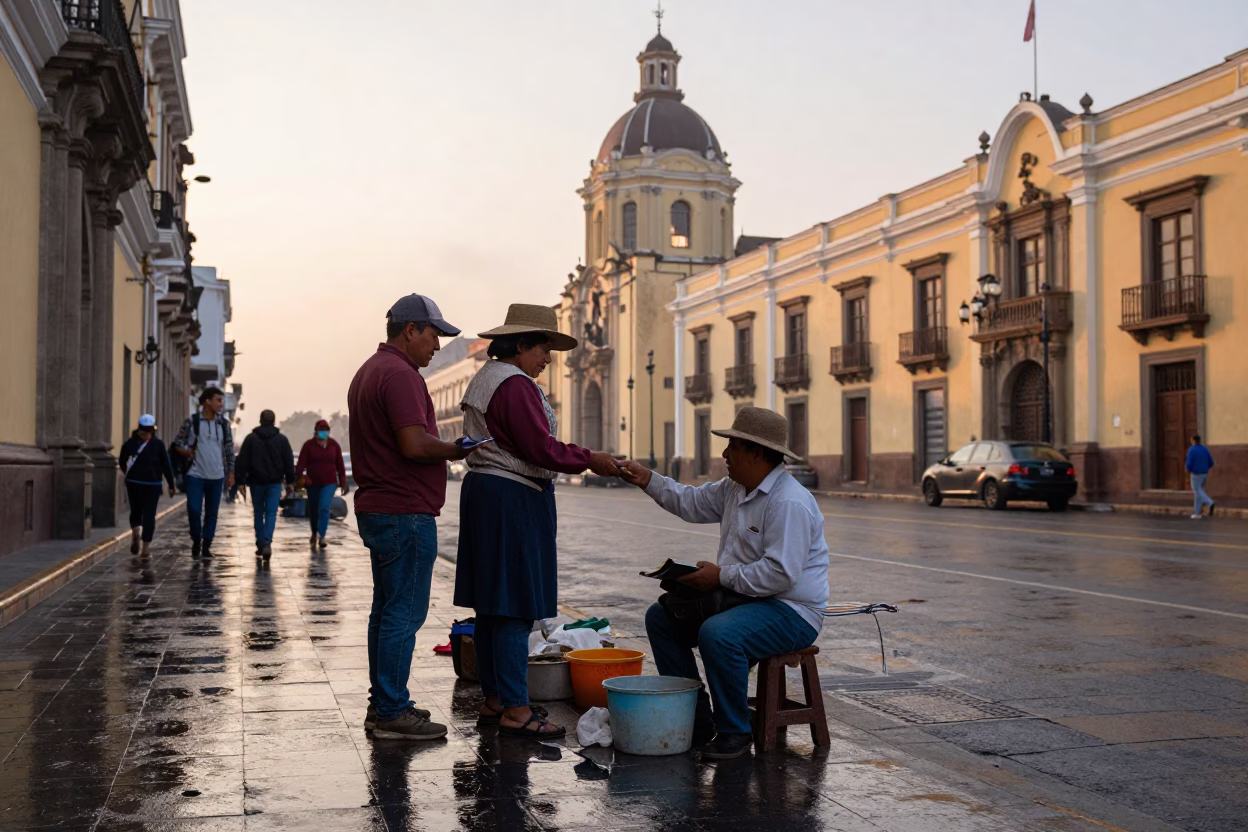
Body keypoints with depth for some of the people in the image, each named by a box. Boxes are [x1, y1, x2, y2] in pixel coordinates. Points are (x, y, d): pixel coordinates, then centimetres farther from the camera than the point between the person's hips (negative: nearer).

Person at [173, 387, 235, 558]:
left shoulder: (223, 423, 5)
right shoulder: (192, 421, -3)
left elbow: (229, 450, 10)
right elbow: (178, 443, 4)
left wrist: (231, 472, 5)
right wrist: (185, 451, -16)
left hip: (216, 477, 3)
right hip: (195, 475, -3)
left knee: (211, 513, 6)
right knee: (194, 510, -8)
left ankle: (206, 546, 16)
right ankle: (196, 541, 15)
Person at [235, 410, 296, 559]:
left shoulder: (251, 438, 0)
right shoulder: (282, 439, 2)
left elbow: (241, 461, -3)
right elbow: (289, 462, 4)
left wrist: (241, 480, 0)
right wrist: (290, 481, 11)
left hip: (256, 481, 0)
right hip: (275, 482, 0)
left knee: (259, 513, 13)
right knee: (271, 513, -2)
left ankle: (260, 544, 13)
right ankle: (267, 543, -20)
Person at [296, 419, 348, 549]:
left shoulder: (334, 445, 2)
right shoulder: (308, 445, -4)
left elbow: (340, 464, 6)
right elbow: (301, 462, -10)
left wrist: (343, 482, 6)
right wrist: (299, 476, -25)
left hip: (329, 482, 0)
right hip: (313, 483, 1)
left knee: (324, 508, -16)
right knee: (313, 510, 13)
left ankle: (322, 537, -16)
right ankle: (314, 533, 36)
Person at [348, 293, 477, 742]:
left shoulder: (368, 372, 19)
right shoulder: (400, 374, -15)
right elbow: (415, 444, -25)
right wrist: (456, 449, -9)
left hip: (376, 508, 11)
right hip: (405, 512, -11)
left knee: (387, 610, 15)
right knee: (403, 614, -6)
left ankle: (383, 704, 22)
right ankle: (391, 713, -1)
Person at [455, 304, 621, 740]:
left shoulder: (484, 380, 17)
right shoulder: (515, 385, -15)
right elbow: (541, 450, -20)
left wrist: (577, 457, 15)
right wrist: (588, 459, -8)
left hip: (483, 491, 11)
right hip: (514, 499, -11)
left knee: (491, 606, 13)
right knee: (515, 608, -8)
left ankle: (494, 698, 20)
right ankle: (515, 711, -5)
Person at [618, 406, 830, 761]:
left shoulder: (789, 503, -23)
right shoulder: (735, 488, 8)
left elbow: (781, 572, -29)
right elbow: (692, 503, 23)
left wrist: (721, 576, -23)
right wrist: (649, 480, 12)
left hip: (791, 612, -10)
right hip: (741, 598, 10)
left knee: (718, 634, -36)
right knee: (661, 617, 7)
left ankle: (734, 731, -15)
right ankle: (695, 717, 8)